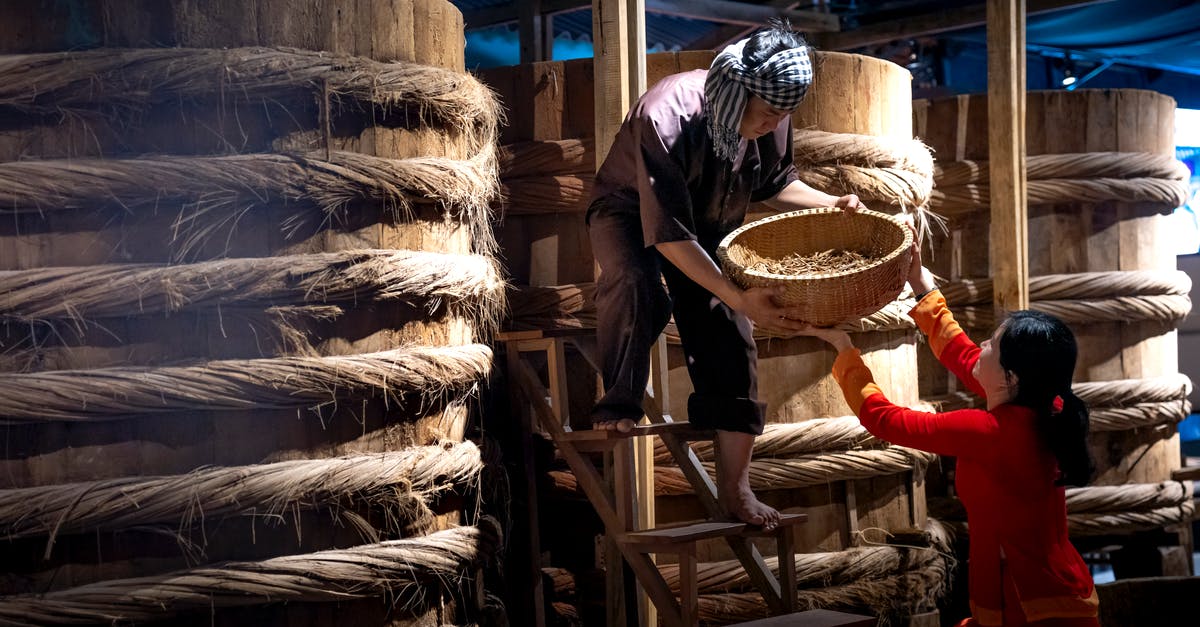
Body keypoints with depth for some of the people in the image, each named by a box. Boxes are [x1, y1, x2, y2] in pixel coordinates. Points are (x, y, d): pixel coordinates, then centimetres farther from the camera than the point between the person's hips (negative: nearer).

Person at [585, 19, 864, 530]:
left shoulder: (771, 119, -18)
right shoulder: (666, 118, -38)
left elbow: (773, 183, 4)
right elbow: (668, 234, -37)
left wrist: (830, 204, -15)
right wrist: (740, 298, -43)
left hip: (708, 227, 5)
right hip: (630, 212, -5)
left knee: (730, 339, -7)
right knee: (637, 284, -38)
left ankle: (734, 488, 3)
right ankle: (618, 403, -13)